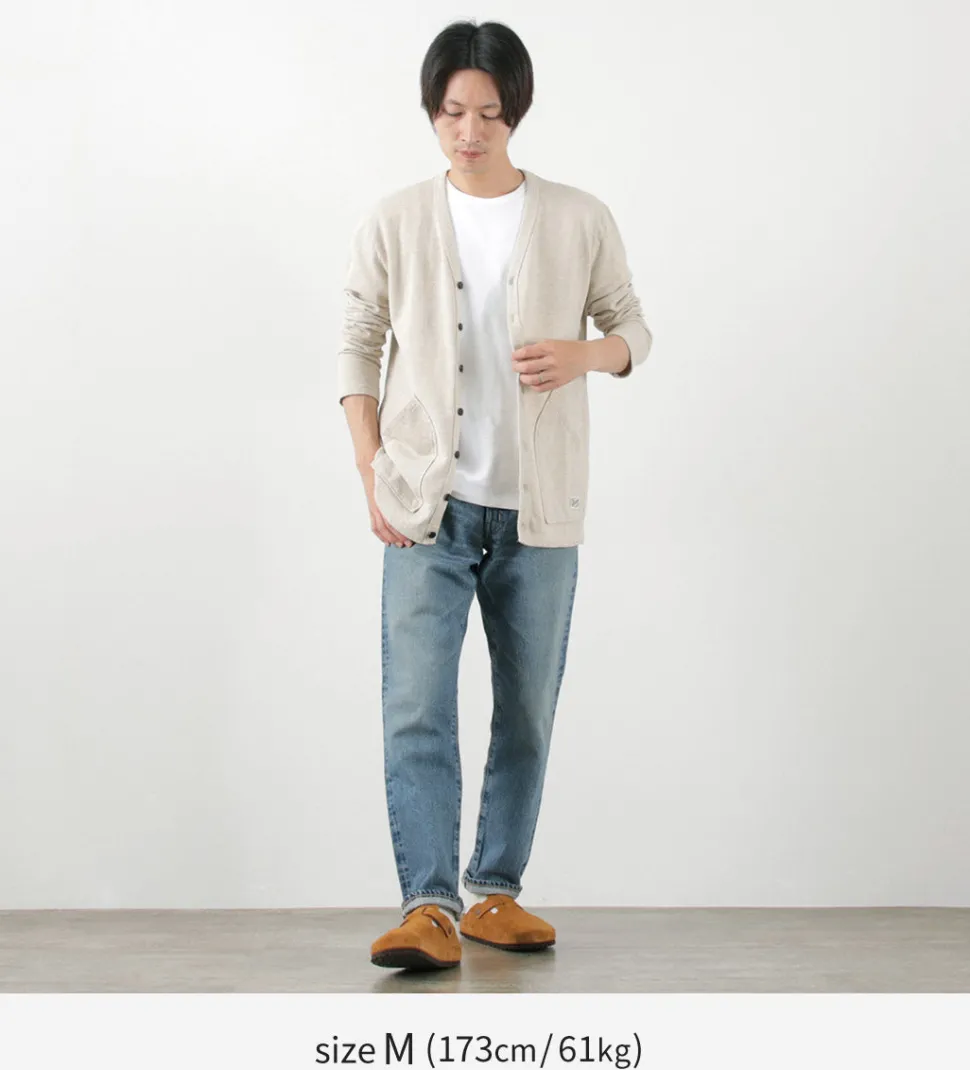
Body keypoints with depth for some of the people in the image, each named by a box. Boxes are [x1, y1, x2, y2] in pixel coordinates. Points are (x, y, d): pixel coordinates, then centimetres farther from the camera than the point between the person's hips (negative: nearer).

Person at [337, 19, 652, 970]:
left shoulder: (580, 221, 1)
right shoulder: (395, 222, 2)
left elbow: (632, 327, 11)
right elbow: (357, 347, 7)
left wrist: (586, 354, -13)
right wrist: (374, 478, -2)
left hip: (538, 512, 1)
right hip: (428, 508, -1)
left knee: (527, 714, 8)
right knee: (416, 711, -12)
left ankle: (494, 893, 22)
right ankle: (429, 909, -10)